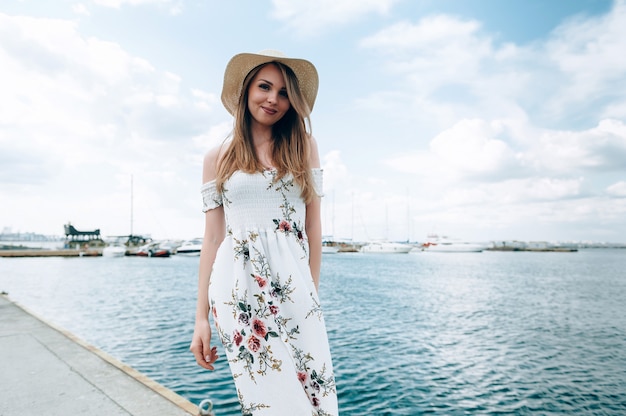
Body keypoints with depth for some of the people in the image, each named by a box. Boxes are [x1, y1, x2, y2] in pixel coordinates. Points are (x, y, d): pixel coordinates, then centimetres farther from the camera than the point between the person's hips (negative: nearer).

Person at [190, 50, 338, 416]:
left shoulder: (303, 147, 7)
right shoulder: (219, 158, 6)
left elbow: (313, 225, 7)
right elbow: (212, 238, 5)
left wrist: (313, 291, 5)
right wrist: (201, 316, 3)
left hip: (293, 287, 1)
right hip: (239, 290, -1)